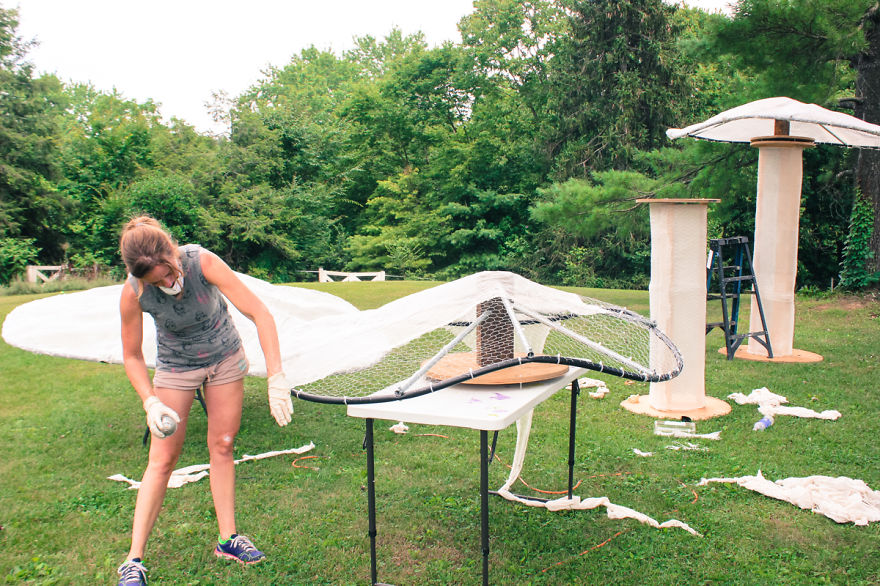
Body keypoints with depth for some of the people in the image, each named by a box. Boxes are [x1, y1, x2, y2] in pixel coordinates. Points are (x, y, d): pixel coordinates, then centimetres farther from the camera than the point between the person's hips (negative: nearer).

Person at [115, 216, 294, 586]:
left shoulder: (203, 262, -31)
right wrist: (151, 403, -25)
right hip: (175, 367, 0)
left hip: (225, 357, 1)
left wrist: (276, 378, -38)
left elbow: (259, 314, -32)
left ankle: (228, 539, 19)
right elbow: (131, 356, -11)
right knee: (162, 459, -1)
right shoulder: (133, 294, -27)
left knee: (222, 446, 6)